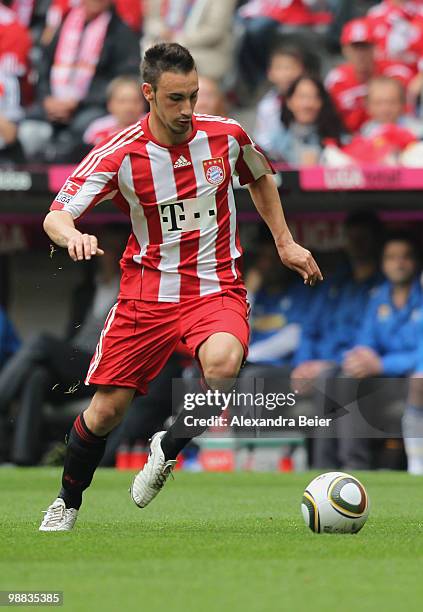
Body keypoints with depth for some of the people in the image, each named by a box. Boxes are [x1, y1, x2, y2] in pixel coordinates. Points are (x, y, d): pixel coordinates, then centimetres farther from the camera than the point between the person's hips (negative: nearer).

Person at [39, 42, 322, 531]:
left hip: (216, 287, 0)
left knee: (223, 364, -33)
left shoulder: (226, 136, -4)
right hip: (147, 288, 0)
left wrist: (284, 242, 16)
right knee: (105, 411, -2)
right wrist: (73, 236, -40)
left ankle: (168, 447, -4)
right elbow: (54, 217, -17)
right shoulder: (118, 155, -12)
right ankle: (67, 505, 26)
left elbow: (260, 178, 19)